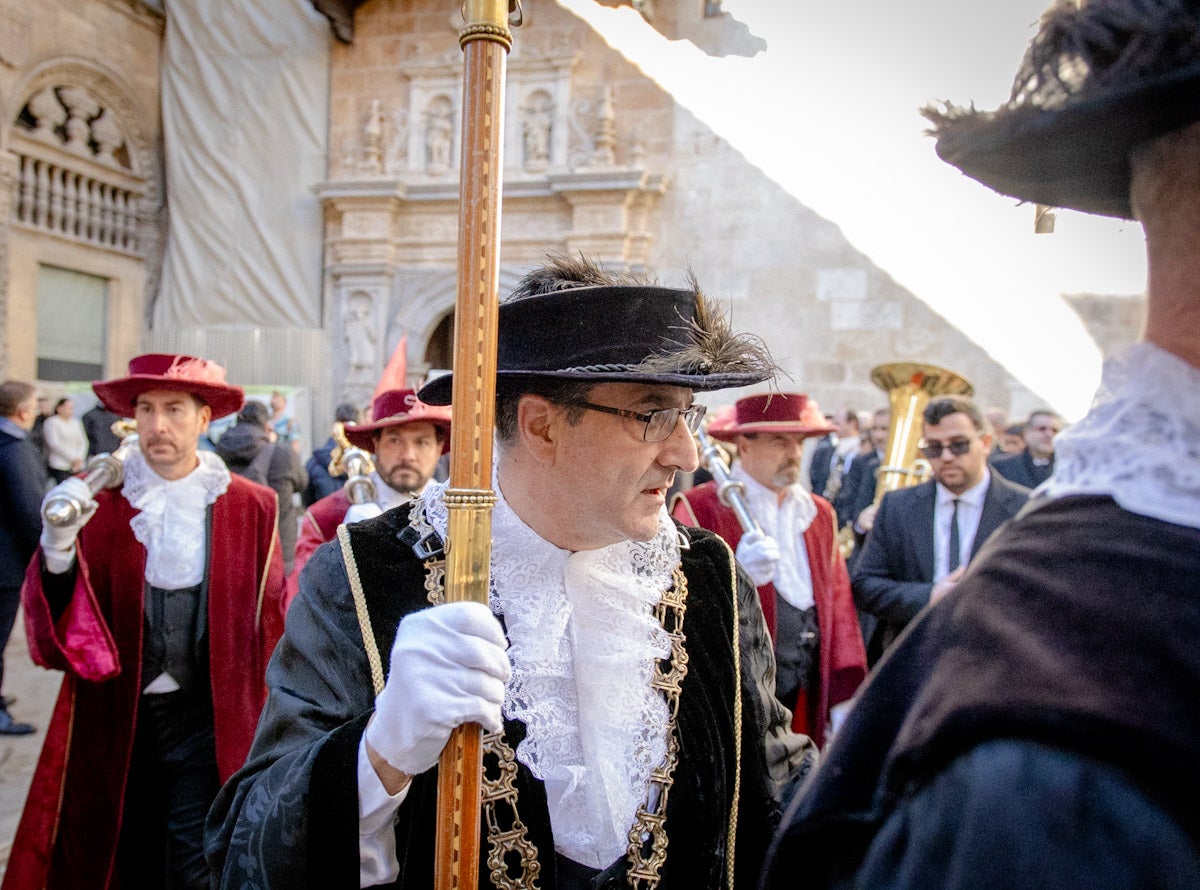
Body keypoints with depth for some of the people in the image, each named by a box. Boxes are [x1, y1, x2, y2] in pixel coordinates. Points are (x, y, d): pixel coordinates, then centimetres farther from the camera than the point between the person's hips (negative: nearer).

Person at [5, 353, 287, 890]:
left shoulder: (251, 507, -5)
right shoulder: (97, 500, -2)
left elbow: (269, 626, 1)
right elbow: (54, 632, -6)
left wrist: (266, 732, 2)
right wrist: (57, 547, -23)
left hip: (208, 723, -1)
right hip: (116, 720, 2)